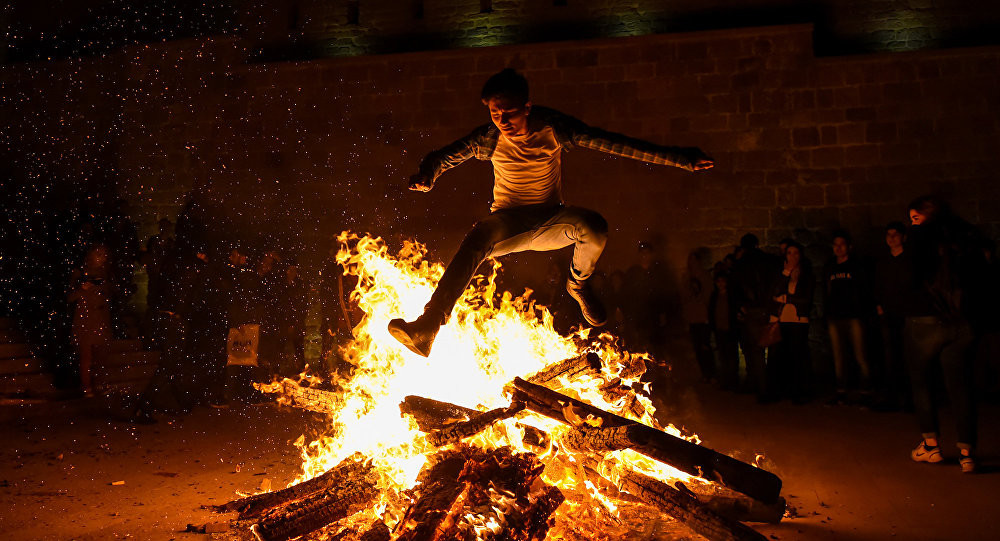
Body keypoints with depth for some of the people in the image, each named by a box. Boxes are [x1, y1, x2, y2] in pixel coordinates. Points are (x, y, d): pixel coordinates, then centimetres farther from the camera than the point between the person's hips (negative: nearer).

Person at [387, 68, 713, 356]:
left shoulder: (551, 128, -10)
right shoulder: (490, 139, -8)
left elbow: (610, 143, -14)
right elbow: (443, 157, -8)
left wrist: (679, 158, -20)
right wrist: (427, 177, -35)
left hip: (549, 222, 1)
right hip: (507, 224, -1)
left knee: (595, 227, -31)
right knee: (478, 237, -36)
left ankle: (577, 284, 5)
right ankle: (426, 329, -46)